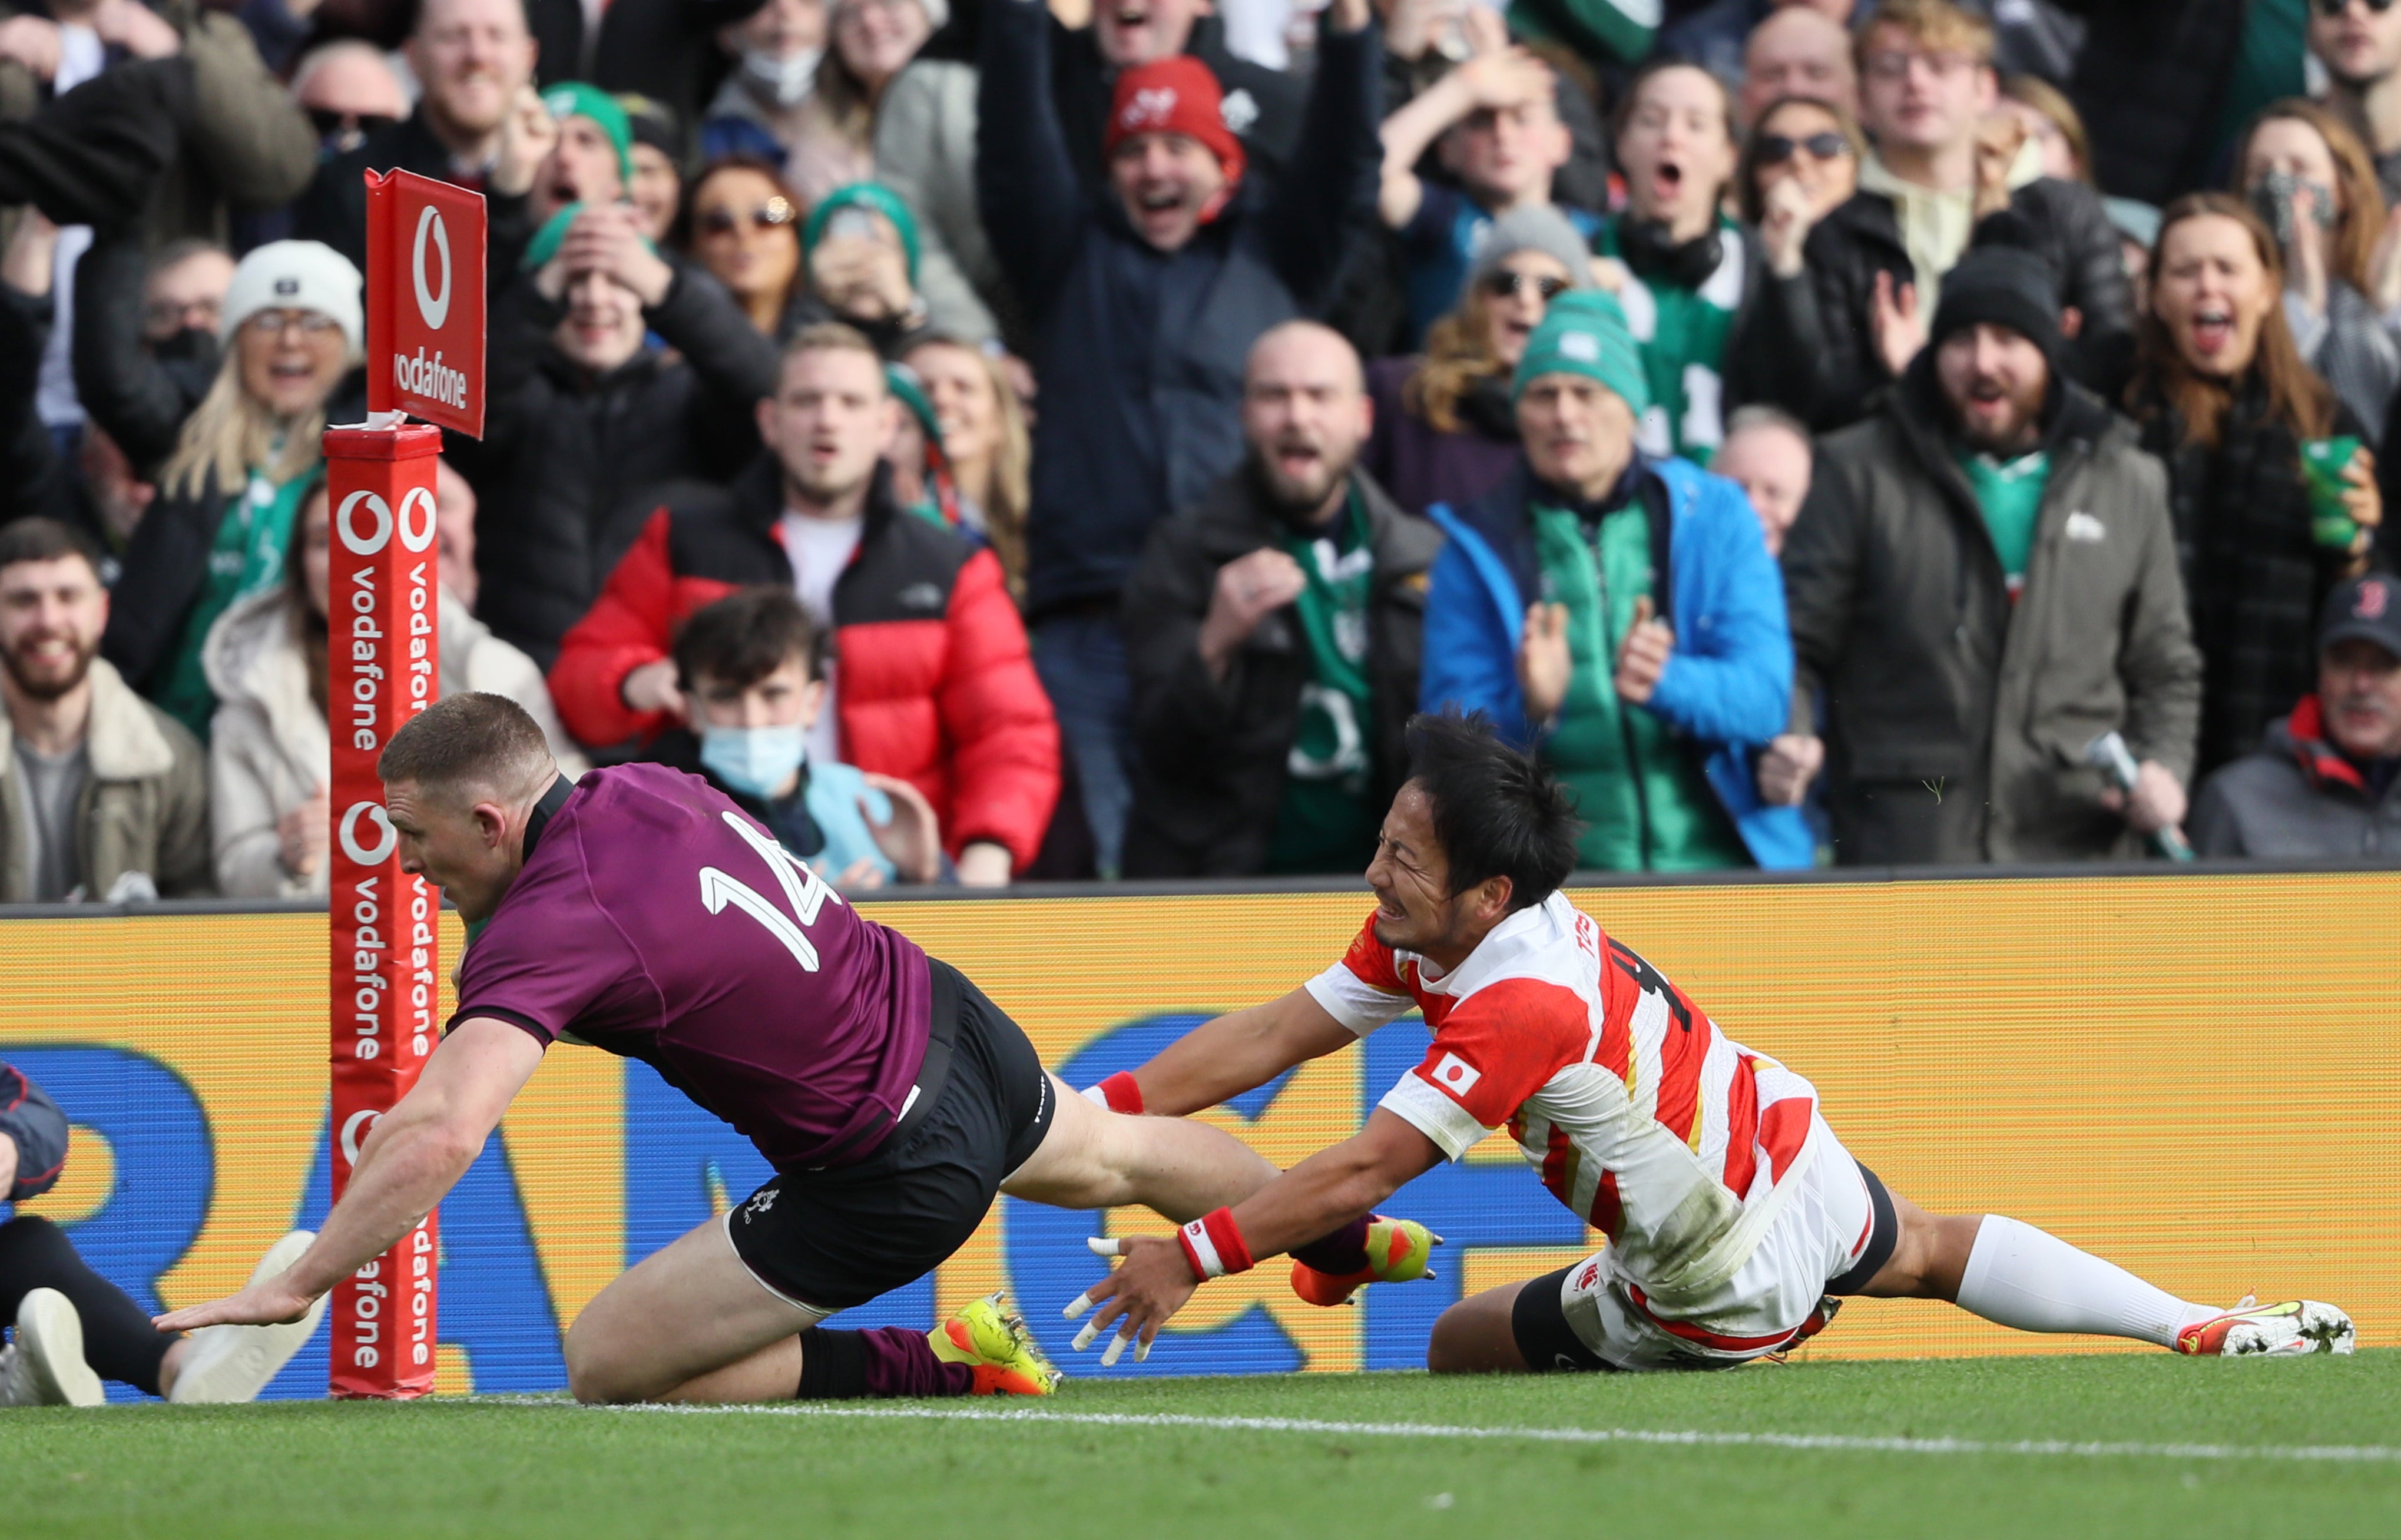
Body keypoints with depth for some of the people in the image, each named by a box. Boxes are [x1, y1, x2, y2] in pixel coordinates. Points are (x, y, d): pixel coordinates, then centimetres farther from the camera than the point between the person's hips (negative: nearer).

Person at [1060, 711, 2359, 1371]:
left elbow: (1361, 1172, -38)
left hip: (1735, 1276, -8)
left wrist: (1193, 1256, -38)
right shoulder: (1427, 928, -8)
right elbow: (1276, 1033, -5)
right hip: (1789, 1149, 8)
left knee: (1460, 1353, 2)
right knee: (1925, 1254, 32)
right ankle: (2205, 1329, 37)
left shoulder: (1522, 1007, -34)